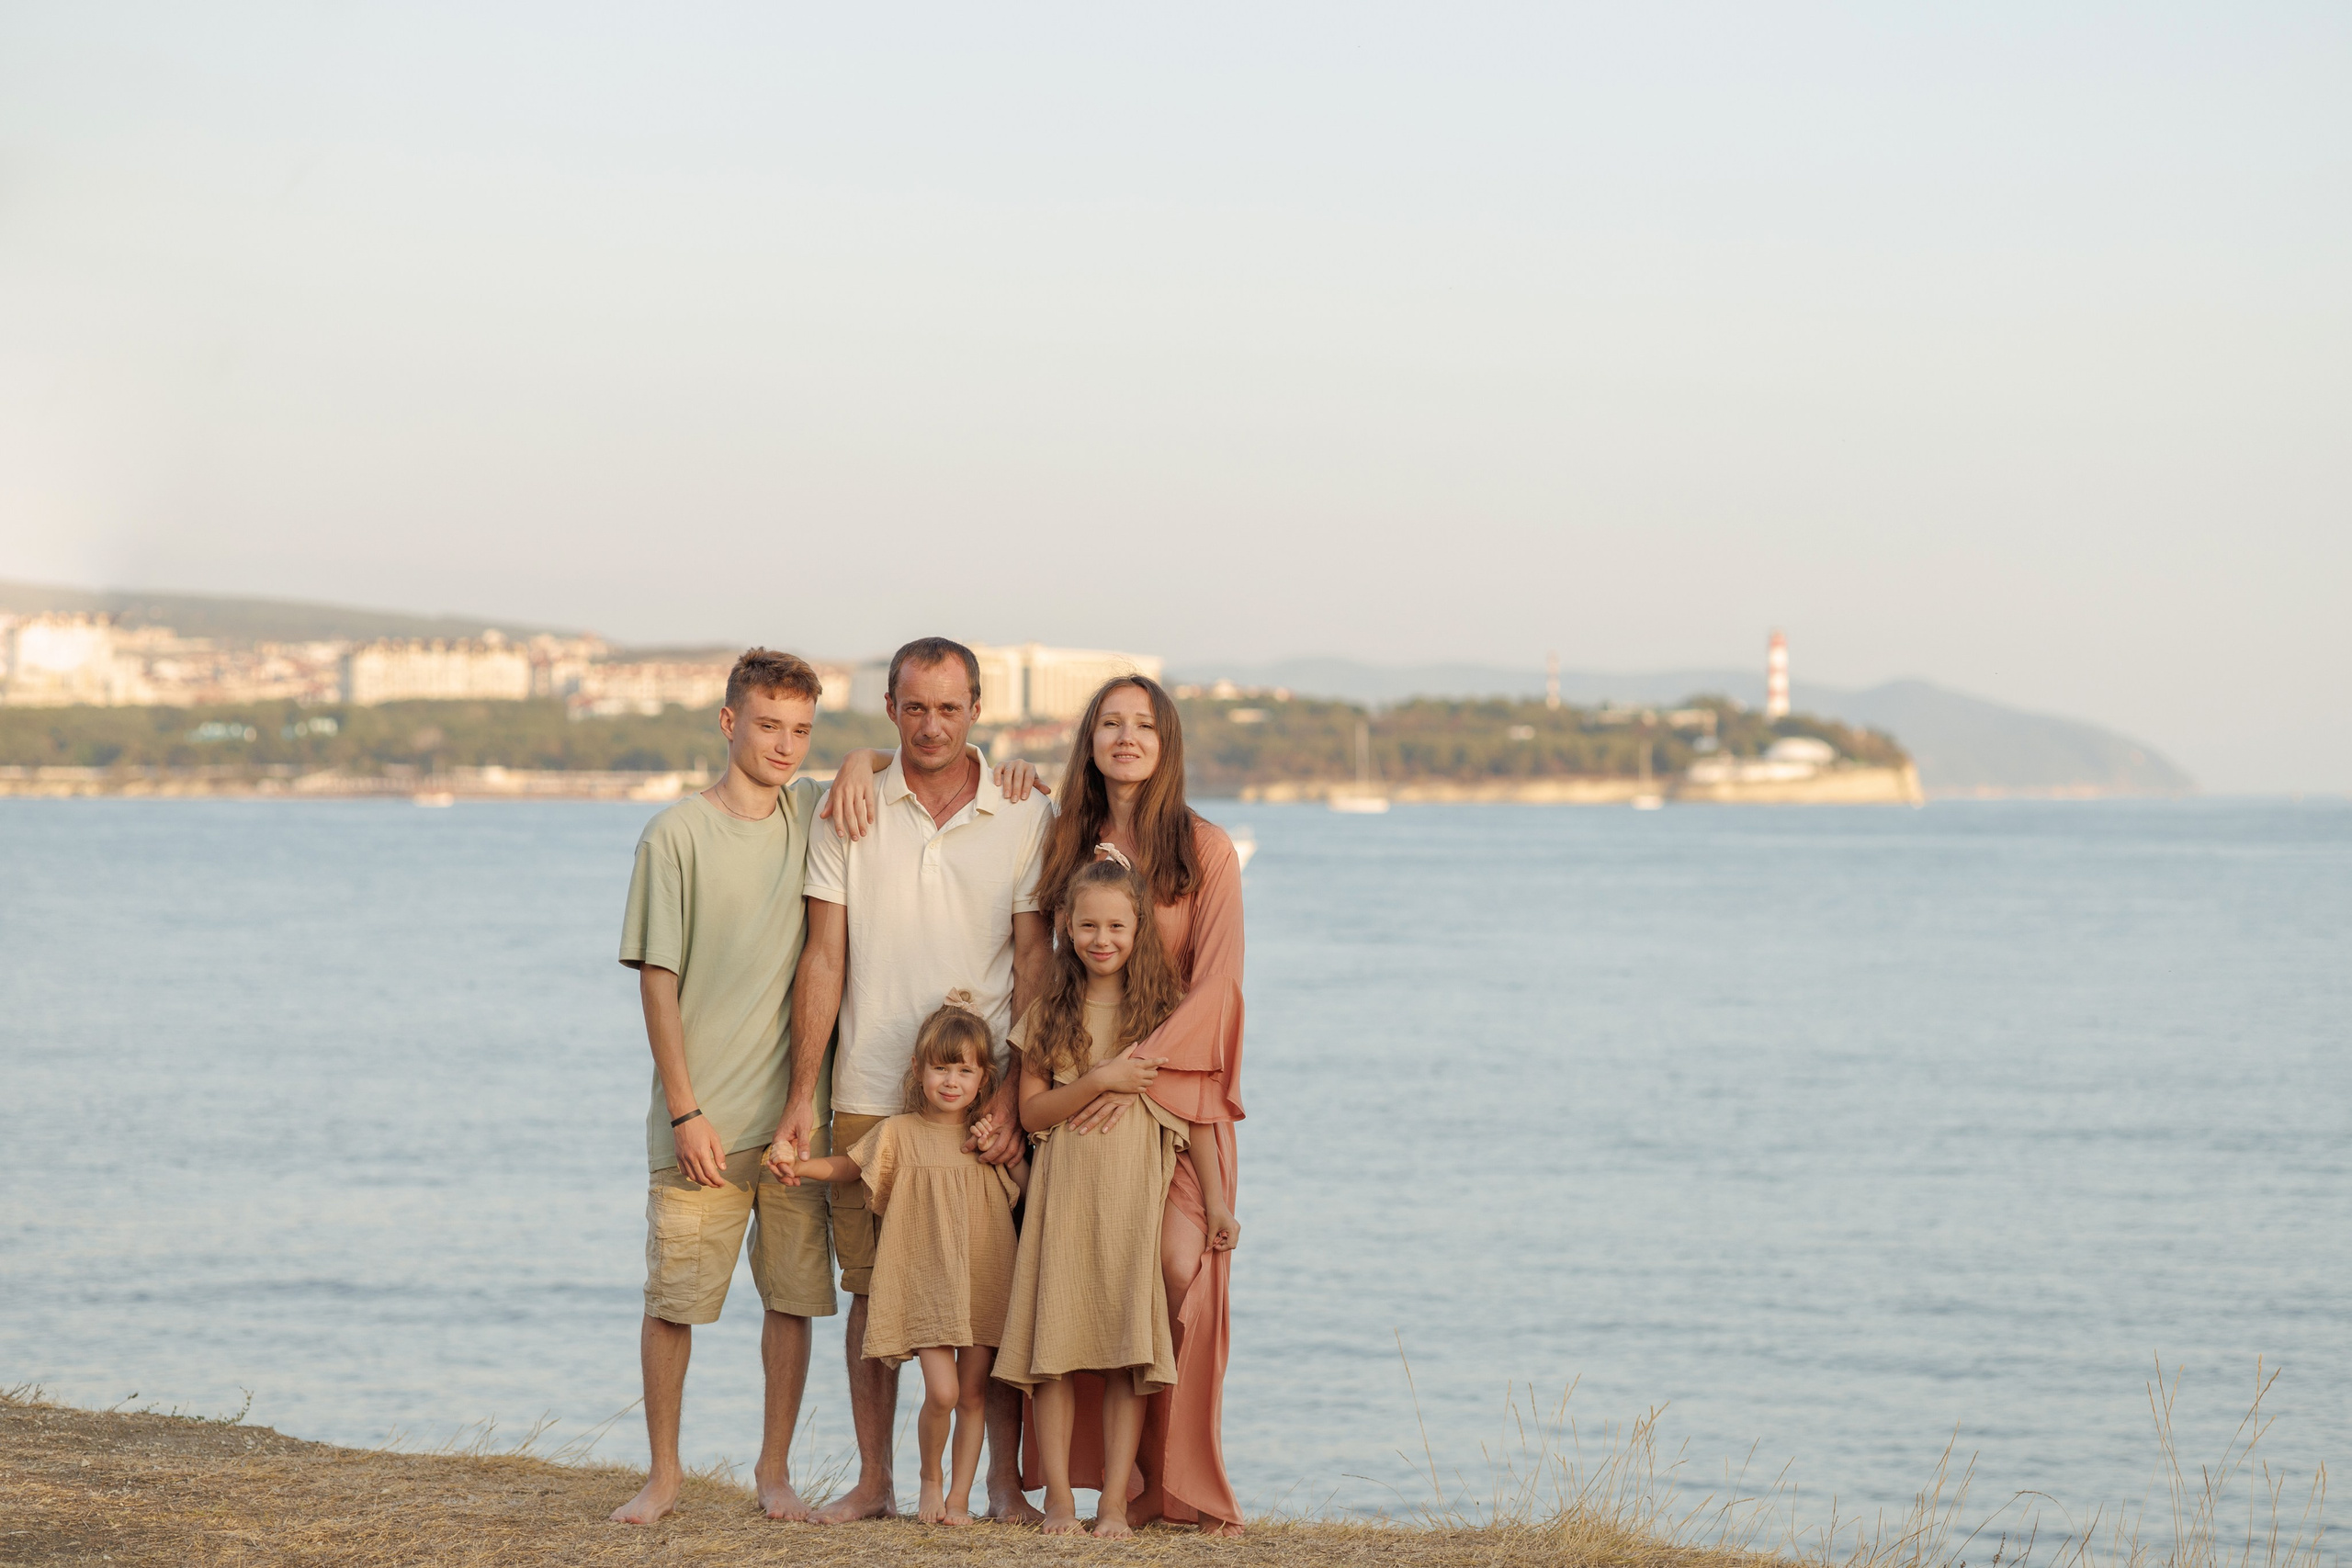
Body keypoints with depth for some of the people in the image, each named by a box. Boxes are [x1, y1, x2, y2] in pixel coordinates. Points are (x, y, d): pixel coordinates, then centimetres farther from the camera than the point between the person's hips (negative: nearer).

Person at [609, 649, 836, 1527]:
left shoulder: (810, 811, 9)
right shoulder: (676, 836, -3)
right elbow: (658, 980, -5)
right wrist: (685, 1109, -10)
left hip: (795, 1110, 4)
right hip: (702, 1119, -3)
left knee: (795, 1296, 4)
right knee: (673, 1298, 0)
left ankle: (775, 1470, 16)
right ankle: (664, 1474, 12)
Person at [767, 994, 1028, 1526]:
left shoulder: (989, 1135, 8)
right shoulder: (900, 1133, 1)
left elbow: (1030, 1188, 11)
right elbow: (846, 1166, 9)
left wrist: (1005, 1147, -5)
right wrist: (797, 1165, -5)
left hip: (982, 1281, 2)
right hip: (924, 1283, -2)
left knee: (974, 1393, 3)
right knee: (942, 1391, -14)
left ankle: (960, 1494, 16)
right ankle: (930, 1477, 12)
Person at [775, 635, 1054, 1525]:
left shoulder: (1025, 818, 2)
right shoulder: (850, 813, 3)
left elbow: (1034, 963, 1)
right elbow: (823, 960, 3)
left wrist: (1014, 1092, -8)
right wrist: (802, 1095, -3)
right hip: (870, 1097, 1)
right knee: (873, 1288, 4)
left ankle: (1004, 1481, 8)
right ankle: (872, 1480, 13)